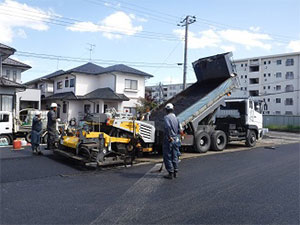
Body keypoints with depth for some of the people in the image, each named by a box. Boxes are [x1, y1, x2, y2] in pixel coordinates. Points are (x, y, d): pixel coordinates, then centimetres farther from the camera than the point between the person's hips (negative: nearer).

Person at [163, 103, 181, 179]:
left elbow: (168, 127, -30)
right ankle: (175, 172, 21)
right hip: (176, 140, 7)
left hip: (169, 140, -7)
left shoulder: (166, 117, -12)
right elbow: (179, 130, 14)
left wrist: (169, 137, -23)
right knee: (175, 157, 14)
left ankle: (171, 173, 5)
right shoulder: (176, 118, 11)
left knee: (168, 157, 2)